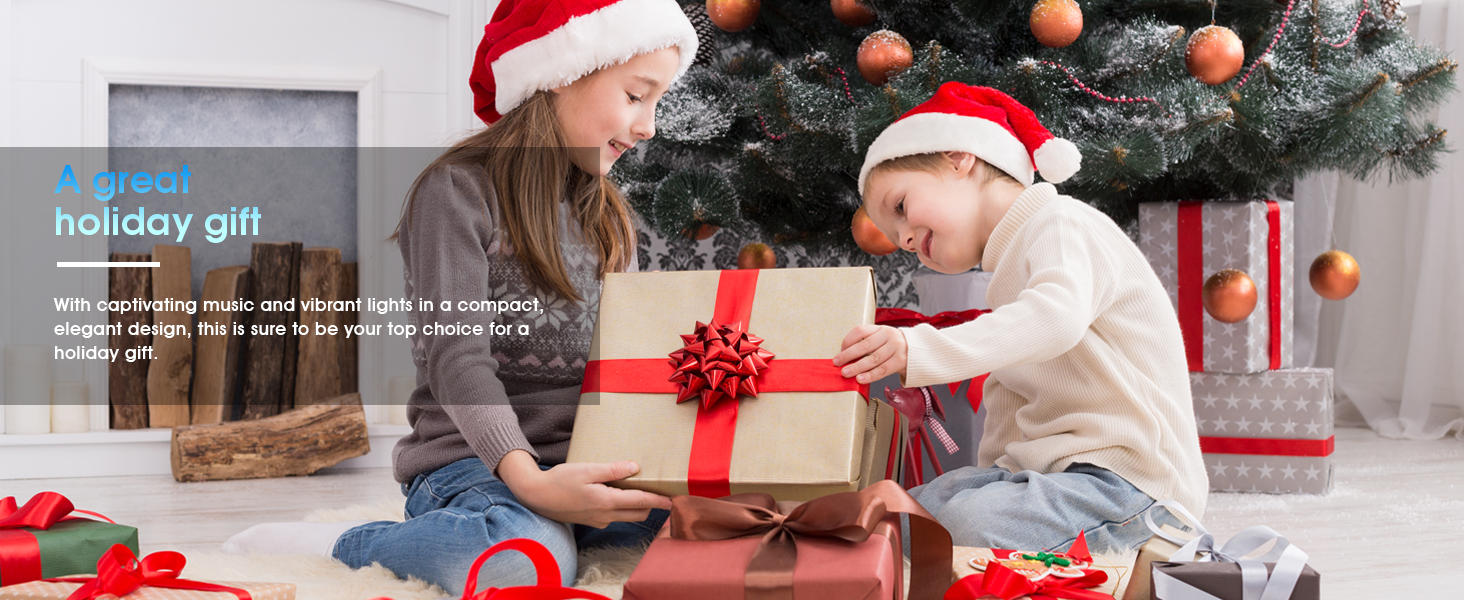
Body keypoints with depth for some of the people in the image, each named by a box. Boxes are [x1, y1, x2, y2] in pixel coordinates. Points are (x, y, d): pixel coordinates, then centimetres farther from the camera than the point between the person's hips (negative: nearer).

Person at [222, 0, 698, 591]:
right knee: (521, 563, -38)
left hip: (585, 461, 6)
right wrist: (526, 479, -32)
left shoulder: (607, 215, 17)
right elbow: (456, 357, -17)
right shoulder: (459, 189, -6)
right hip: (473, 461, -6)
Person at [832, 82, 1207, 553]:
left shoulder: (1062, 225, -11)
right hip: (1050, 469, 10)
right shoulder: (1014, 262, 21)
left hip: (1129, 476, -10)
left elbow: (1057, 318, -34)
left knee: (970, 523, -32)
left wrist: (918, 351, -42)